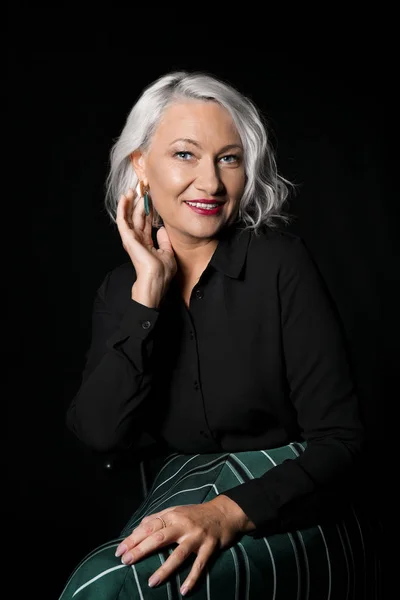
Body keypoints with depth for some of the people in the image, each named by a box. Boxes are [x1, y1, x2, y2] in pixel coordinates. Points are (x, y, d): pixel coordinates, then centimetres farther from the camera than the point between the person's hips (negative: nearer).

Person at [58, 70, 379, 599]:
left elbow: (341, 439, -12)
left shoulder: (280, 261, -8)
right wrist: (149, 289, -13)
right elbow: (97, 431, -10)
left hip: (289, 513, -3)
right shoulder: (121, 288, 5)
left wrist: (230, 512, -28)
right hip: (183, 493, 4)